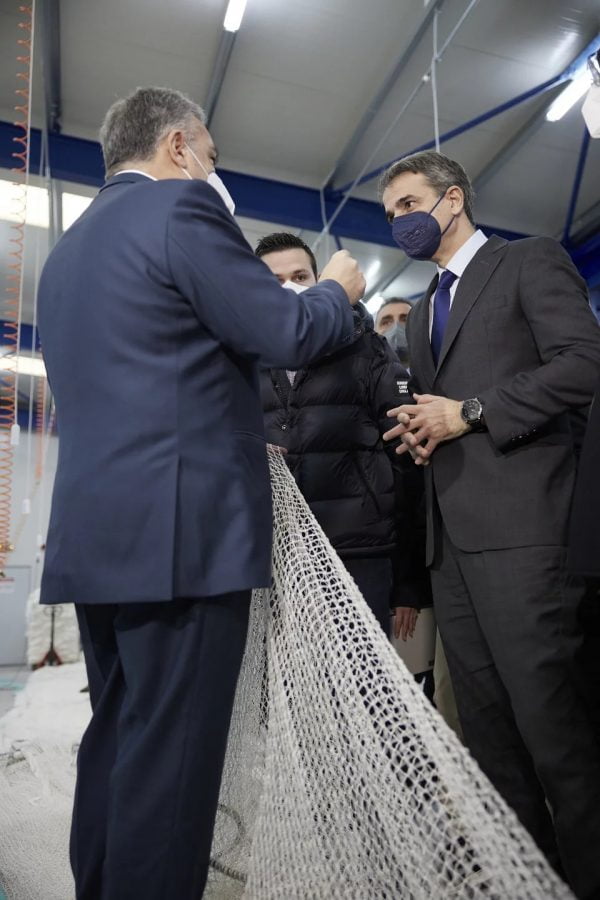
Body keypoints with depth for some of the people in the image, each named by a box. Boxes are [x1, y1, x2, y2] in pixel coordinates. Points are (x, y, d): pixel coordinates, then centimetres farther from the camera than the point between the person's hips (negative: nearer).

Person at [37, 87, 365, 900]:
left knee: (116, 738, 19)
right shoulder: (180, 205, -4)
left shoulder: (68, 248, 22)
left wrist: (236, 428, 30)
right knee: (169, 754, 1)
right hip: (182, 529, -9)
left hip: (93, 532, 9)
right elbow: (288, 334, -9)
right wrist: (338, 290, 12)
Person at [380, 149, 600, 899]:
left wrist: (470, 412, -11)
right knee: (483, 719, 10)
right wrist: (419, 432, 5)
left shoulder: (530, 262, 6)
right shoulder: (422, 311, 26)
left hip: (517, 521, -7)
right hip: (450, 530, 7)